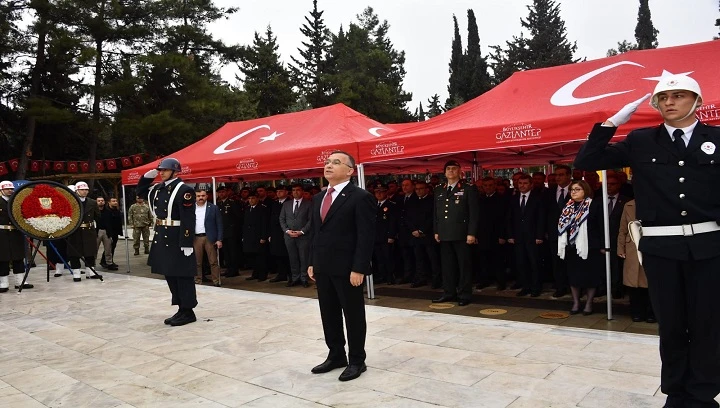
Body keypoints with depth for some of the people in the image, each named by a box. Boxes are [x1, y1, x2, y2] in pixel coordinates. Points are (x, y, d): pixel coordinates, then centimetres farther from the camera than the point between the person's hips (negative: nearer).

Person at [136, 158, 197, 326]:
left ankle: (188, 311, 9)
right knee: (170, 275, 13)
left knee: (182, 276, -1)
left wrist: (187, 243, -23)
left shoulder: (184, 190, -14)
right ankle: (182, 309, 23)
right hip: (161, 238, 9)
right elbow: (140, 191, 31)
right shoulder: (158, 189, 12)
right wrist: (148, 176, 12)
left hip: (177, 240, -9)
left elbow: (188, 219, -19)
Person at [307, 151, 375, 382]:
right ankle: (336, 356, 31)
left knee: (353, 315, 6)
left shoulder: (361, 198, -11)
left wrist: (358, 269, -19)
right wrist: (312, 263, 13)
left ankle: (356, 361, 20)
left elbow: (366, 237, -15)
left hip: (347, 269, -7)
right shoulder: (318, 198, 14)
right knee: (329, 315, 15)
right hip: (323, 268, 8)